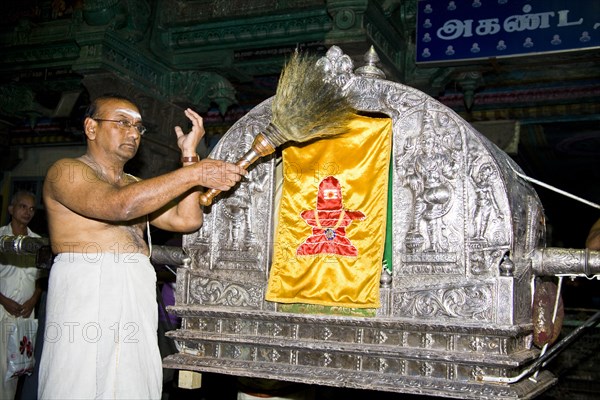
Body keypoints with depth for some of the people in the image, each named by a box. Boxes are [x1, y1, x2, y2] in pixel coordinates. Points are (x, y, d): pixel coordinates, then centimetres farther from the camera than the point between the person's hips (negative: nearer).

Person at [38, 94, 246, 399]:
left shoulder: (135, 186, 22)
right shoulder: (66, 171, -1)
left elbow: (187, 220, 9)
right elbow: (119, 205, -20)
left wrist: (189, 155, 6)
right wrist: (194, 174, -19)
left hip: (139, 299, 7)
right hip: (86, 293, -6)